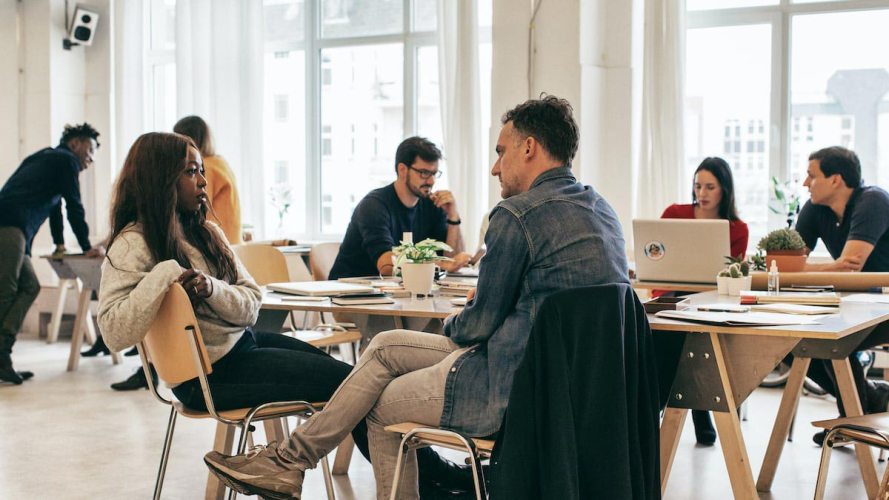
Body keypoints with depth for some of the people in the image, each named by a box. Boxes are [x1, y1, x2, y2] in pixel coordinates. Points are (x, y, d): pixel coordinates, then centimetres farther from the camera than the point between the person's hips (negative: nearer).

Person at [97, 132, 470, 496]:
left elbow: (251, 304, 2)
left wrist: (211, 288, -18)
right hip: (209, 374, -8)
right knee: (347, 380, -10)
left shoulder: (204, 232, 10)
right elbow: (114, 333, -25)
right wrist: (162, 277, -32)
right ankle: (428, 474, 3)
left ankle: (425, 467, 3)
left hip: (241, 342, 8)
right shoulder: (133, 246, -13)